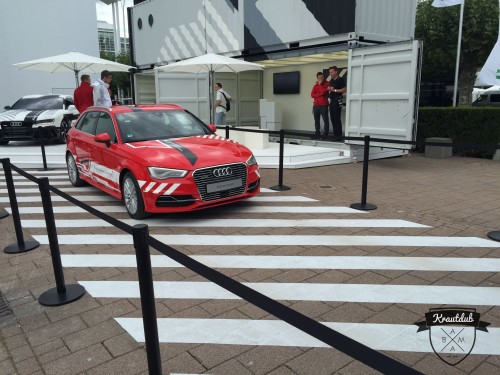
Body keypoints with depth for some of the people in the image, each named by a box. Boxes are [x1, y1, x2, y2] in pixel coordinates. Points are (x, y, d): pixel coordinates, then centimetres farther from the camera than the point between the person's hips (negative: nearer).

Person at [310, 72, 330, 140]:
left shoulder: (327, 84, 3)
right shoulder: (315, 85, 15)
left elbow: (323, 92, -13)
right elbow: (312, 95, 3)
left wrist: (320, 84, -2)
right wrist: (320, 94, -8)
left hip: (323, 105, -5)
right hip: (316, 105, 5)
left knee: (325, 120, -6)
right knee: (316, 120, 7)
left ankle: (325, 134, -4)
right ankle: (317, 133, 14)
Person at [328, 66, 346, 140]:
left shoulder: (340, 80, -7)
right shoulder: (331, 80, 18)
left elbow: (344, 90, -15)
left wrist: (334, 90, -16)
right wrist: (329, 89, 7)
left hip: (337, 101, -8)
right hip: (332, 101, 9)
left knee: (337, 118, -11)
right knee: (332, 118, 9)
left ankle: (339, 135, -7)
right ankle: (335, 134, 15)